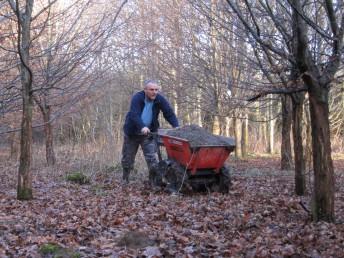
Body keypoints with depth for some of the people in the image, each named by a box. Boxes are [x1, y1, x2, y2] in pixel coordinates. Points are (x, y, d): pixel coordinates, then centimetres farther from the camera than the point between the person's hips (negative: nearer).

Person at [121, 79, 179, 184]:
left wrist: (176, 126, -32)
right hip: (132, 132, -1)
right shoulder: (137, 98, -20)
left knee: (151, 157, -9)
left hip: (149, 133, 1)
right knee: (128, 158, 11)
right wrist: (142, 127, -49)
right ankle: (125, 179, 29)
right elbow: (134, 115, -33)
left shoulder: (160, 99, -12)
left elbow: (169, 113, -16)